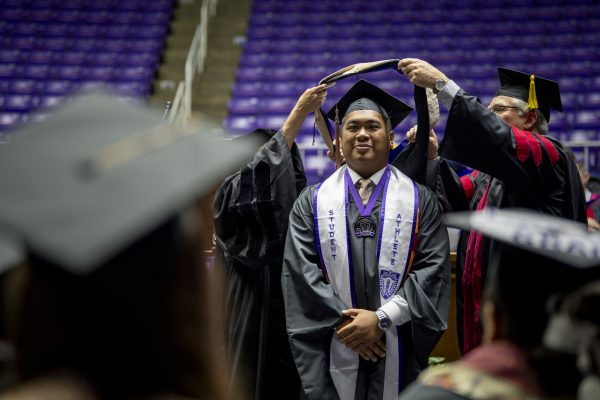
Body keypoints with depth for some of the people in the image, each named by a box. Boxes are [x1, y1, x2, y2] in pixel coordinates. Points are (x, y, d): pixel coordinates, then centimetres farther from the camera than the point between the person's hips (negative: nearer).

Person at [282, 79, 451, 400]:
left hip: (398, 353, 0)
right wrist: (342, 324, -12)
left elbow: (434, 268, -5)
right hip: (330, 353, 1)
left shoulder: (419, 201, 5)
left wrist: (381, 318, -14)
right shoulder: (312, 202, 7)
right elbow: (299, 270, -2)